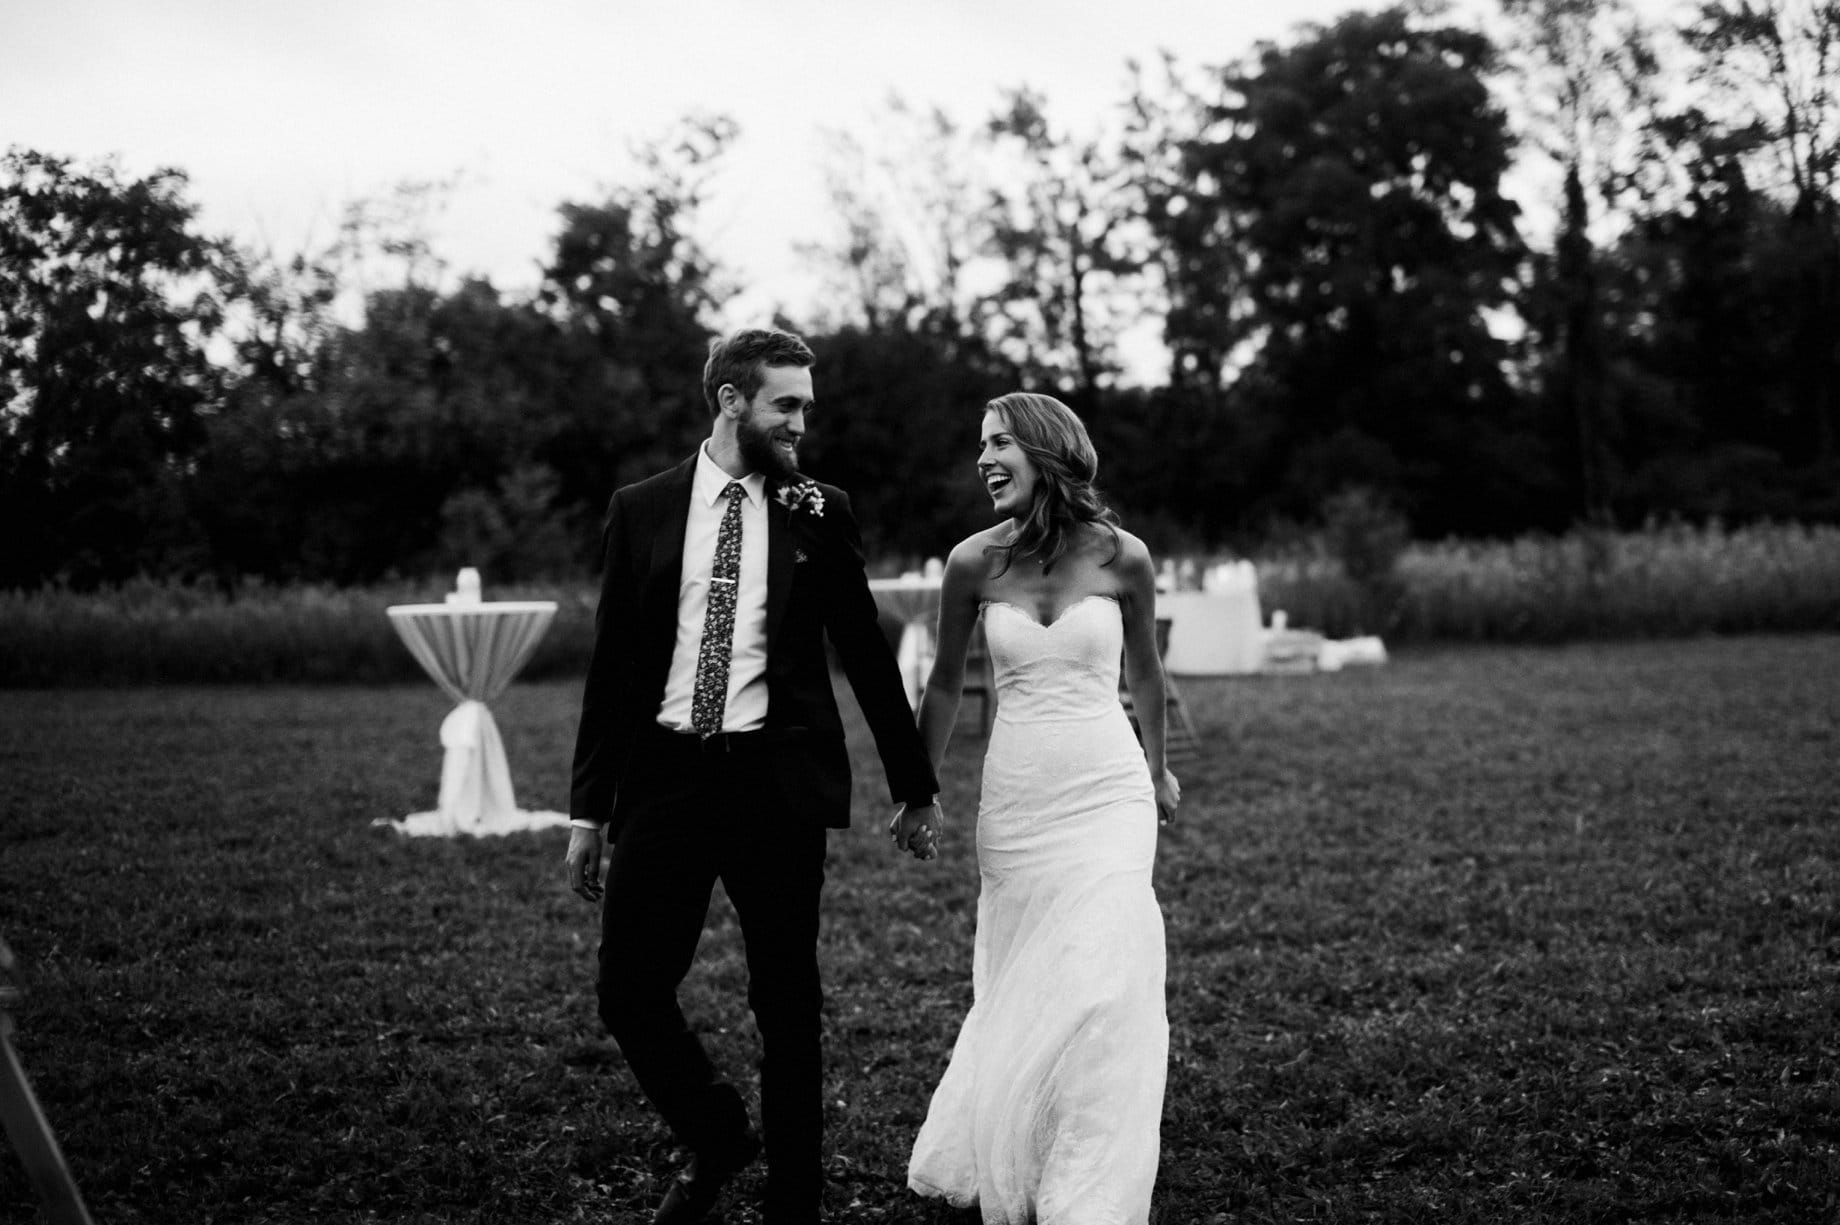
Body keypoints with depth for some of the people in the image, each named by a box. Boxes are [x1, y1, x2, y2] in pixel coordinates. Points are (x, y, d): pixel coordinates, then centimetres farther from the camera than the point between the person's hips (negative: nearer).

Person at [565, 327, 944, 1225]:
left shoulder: (819, 515, 4)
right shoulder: (642, 510, 5)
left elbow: (866, 653, 9)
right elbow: (612, 664, 7)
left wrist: (914, 783, 12)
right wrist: (588, 807, 5)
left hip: (776, 779, -1)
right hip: (664, 772, 1)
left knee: (788, 1005, 5)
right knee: (628, 991, -1)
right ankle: (714, 1139, 25)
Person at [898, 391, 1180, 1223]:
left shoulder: (1122, 557, -6)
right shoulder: (974, 562, -4)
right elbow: (945, 684, 10)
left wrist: (1158, 768, 24)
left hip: (1107, 795, -1)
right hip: (1015, 801, 1)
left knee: (1100, 989, -9)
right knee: (1018, 991, 7)